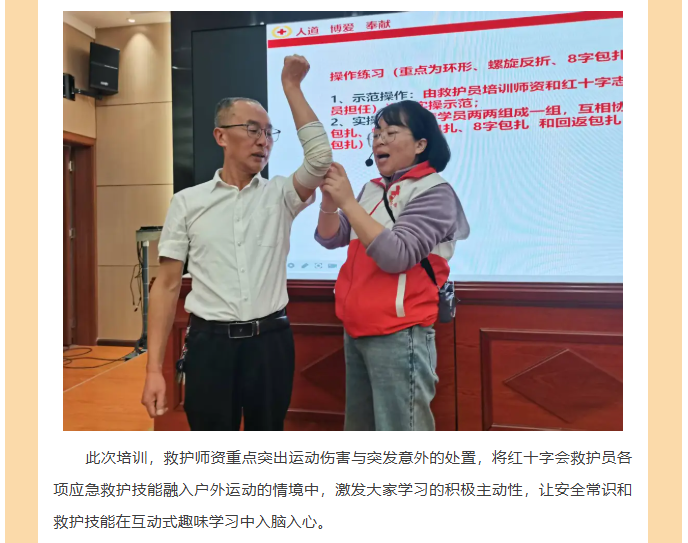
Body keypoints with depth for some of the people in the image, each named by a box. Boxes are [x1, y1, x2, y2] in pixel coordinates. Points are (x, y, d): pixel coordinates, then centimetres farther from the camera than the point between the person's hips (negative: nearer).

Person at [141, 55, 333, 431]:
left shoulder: (280, 195, 4)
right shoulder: (188, 202, 2)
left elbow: (320, 156, -15)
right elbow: (167, 285, 1)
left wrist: (291, 86, -9)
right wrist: (154, 368, -4)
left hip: (270, 341, 1)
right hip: (210, 343, -1)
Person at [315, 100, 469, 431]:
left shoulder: (435, 192, -9)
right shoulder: (373, 190, 11)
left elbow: (396, 255, -21)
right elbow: (330, 238, 7)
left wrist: (348, 202, -21)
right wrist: (330, 201, -12)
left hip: (398, 335, -7)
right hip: (356, 332, 7)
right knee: (359, 434, 19)